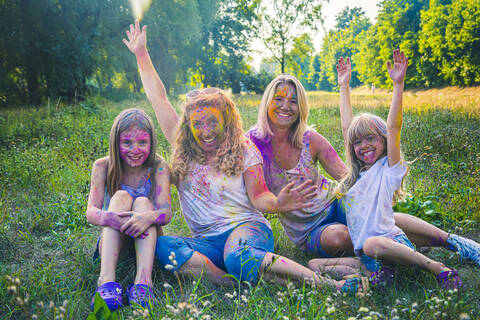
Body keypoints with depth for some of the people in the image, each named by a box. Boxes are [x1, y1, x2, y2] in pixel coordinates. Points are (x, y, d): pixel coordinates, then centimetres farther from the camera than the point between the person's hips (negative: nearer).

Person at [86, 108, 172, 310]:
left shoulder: (158, 167, -8)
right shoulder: (103, 167, -6)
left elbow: (166, 213, -20)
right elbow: (91, 213, -17)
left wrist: (150, 216, -45)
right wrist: (110, 218, -42)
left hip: (145, 241, 0)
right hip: (111, 243, 0)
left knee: (143, 202, -27)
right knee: (121, 196, -25)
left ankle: (143, 281, -45)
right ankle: (107, 280, -43)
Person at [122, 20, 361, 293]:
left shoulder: (244, 150, 3)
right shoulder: (184, 152, 11)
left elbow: (258, 197, -4)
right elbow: (159, 100, 14)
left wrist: (277, 203, -29)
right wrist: (141, 54, 18)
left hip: (245, 226, -4)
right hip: (205, 240, 4)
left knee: (237, 257, -40)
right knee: (160, 246, -27)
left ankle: (329, 285, -40)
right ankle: (235, 282, -39)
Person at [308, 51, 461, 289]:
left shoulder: (388, 169, 1)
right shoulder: (359, 172, 18)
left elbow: (393, 127, -12)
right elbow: (347, 127, 23)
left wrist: (398, 85, -15)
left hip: (392, 242, -7)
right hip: (366, 257, 7)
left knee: (373, 244, -41)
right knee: (314, 265, -7)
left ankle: (440, 269, -22)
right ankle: (376, 272, -15)